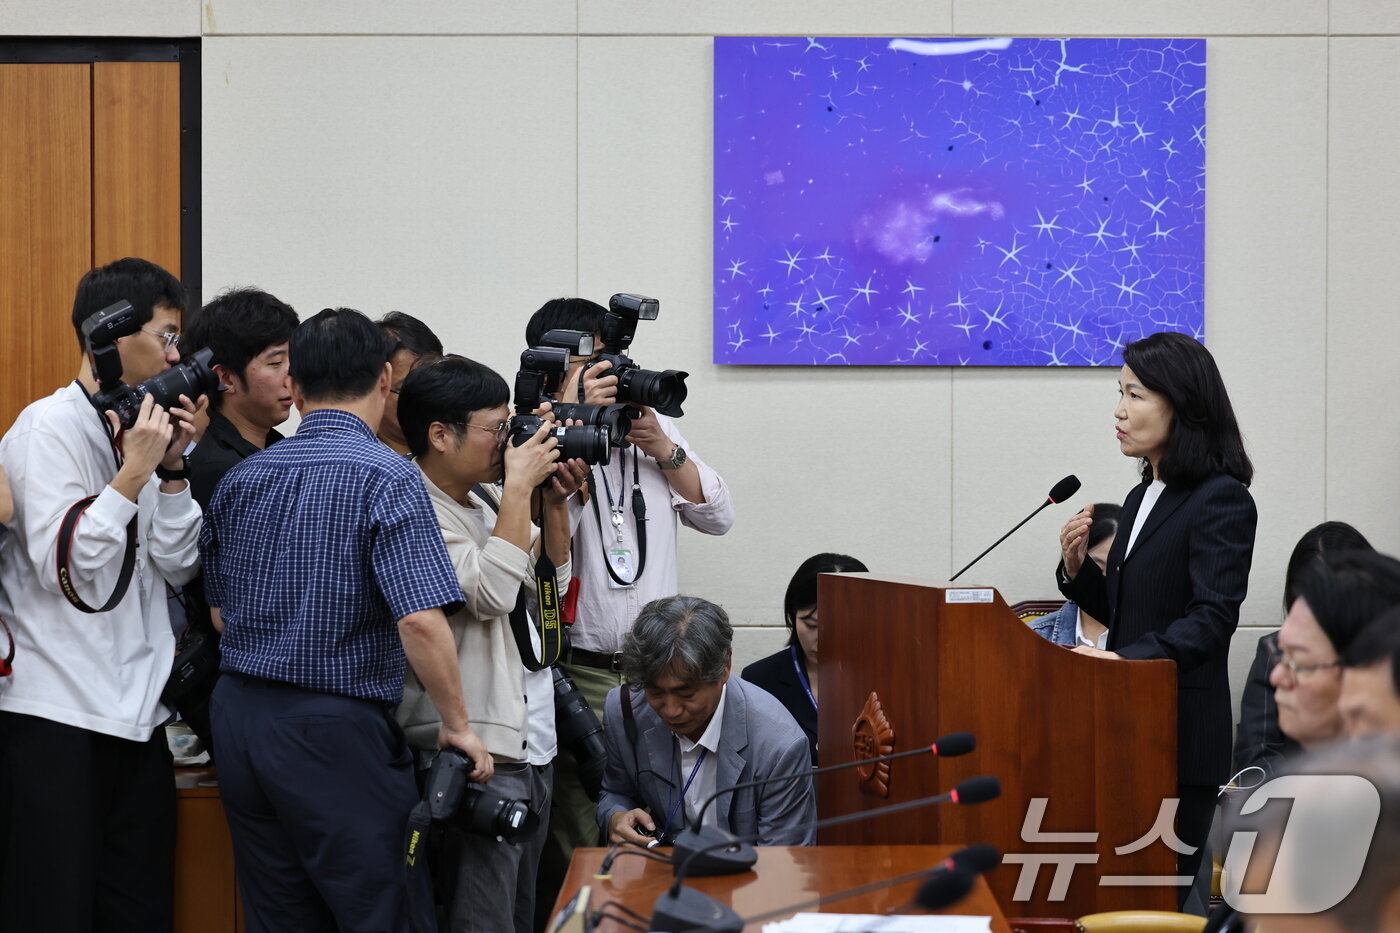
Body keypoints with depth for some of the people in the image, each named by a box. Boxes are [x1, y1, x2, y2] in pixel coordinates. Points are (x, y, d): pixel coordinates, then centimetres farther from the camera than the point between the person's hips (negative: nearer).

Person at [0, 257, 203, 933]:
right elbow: (60, 567, -18)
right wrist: (132, 473, -19)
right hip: (57, 714, -7)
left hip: (137, 712, 7)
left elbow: (178, 566, 8)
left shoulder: (143, 431, 12)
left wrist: (171, 469, -3)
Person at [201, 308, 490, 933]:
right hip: (336, 731, -7)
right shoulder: (387, 478, -12)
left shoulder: (241, 479, 9)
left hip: (238, 716, 7)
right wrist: (457, 725, -10)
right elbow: (421, 621, -20)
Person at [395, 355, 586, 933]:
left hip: (530, 748, 10)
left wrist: (555, 503, 9)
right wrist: (519, 487, -17)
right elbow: (491, 592, -24)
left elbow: (552, 580, 25)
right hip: (477, 757, -10)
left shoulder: (482, 503, 14)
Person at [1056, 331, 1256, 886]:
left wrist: (1128, 657, -29)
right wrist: (1076, 568, 3)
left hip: (1182, 731, -8)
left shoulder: (1221, 500, -11)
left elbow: (1213, 617, -19)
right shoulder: (1142, 498, 16)